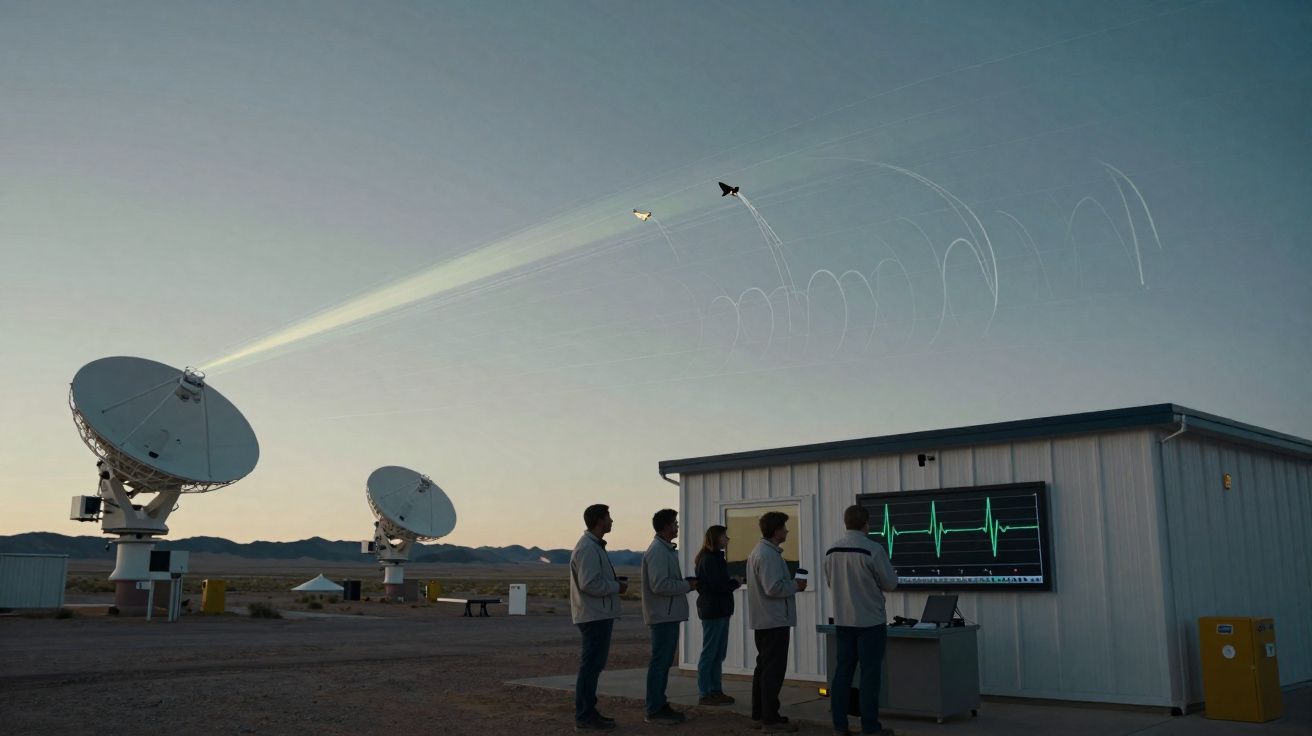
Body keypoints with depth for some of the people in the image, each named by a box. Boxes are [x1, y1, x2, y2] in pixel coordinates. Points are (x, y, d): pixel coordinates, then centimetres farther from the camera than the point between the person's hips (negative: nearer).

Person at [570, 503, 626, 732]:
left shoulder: (594, 546, 17)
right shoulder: (588, 548, -18)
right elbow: (589, 584, -25)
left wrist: (615, 582, 8)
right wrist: (617, 587, -14)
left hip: (599, 615, 11)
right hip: (595, 616, -11)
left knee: (594, 665, 16)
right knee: (591, 666, -6)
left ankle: (588, 712, 25)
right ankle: (584, 717, 0)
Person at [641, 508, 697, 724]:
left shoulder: (666, 549, 16)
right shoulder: (658, 551, -17)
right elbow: (660, 585, -24)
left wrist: (685, 582, 5)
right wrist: (687, 585, -14)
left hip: (668, 615, 10)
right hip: (663, 615, -10)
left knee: (663, 662, 15)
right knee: (660, 662, -5)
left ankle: (659, 705, 23)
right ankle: (654, 711, 0)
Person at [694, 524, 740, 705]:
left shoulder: (716, 558, 17)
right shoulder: (708, 559, -15)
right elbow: (718, 585, -22)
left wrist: (732, 583, 1)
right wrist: (735, 583, -7)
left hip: (719, 610, 10)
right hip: (713, 611, -10)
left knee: (718, 654, 14)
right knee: (709, 653, -4)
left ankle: (716, 691, 21)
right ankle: (705, 694, 1)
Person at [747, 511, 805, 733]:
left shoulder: (757, 552, 14)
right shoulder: (769, 555, -20)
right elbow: (773, 588, -25)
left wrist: (791, 584, 11)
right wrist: (796, 586, -11)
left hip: (763, 620, 11)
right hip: (775, 621, -11)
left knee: (764, 667, 16)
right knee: (774, 670, -6)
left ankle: (759, 713, 24)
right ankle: (770, 719, -3)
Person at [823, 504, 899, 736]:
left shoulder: (832, 551, 4)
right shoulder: (873, 549, -15)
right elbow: (890, 582, -8)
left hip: (843, 620, 6)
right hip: (870, 621, -5)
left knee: (842, 672, 10)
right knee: (869, 675, 2)